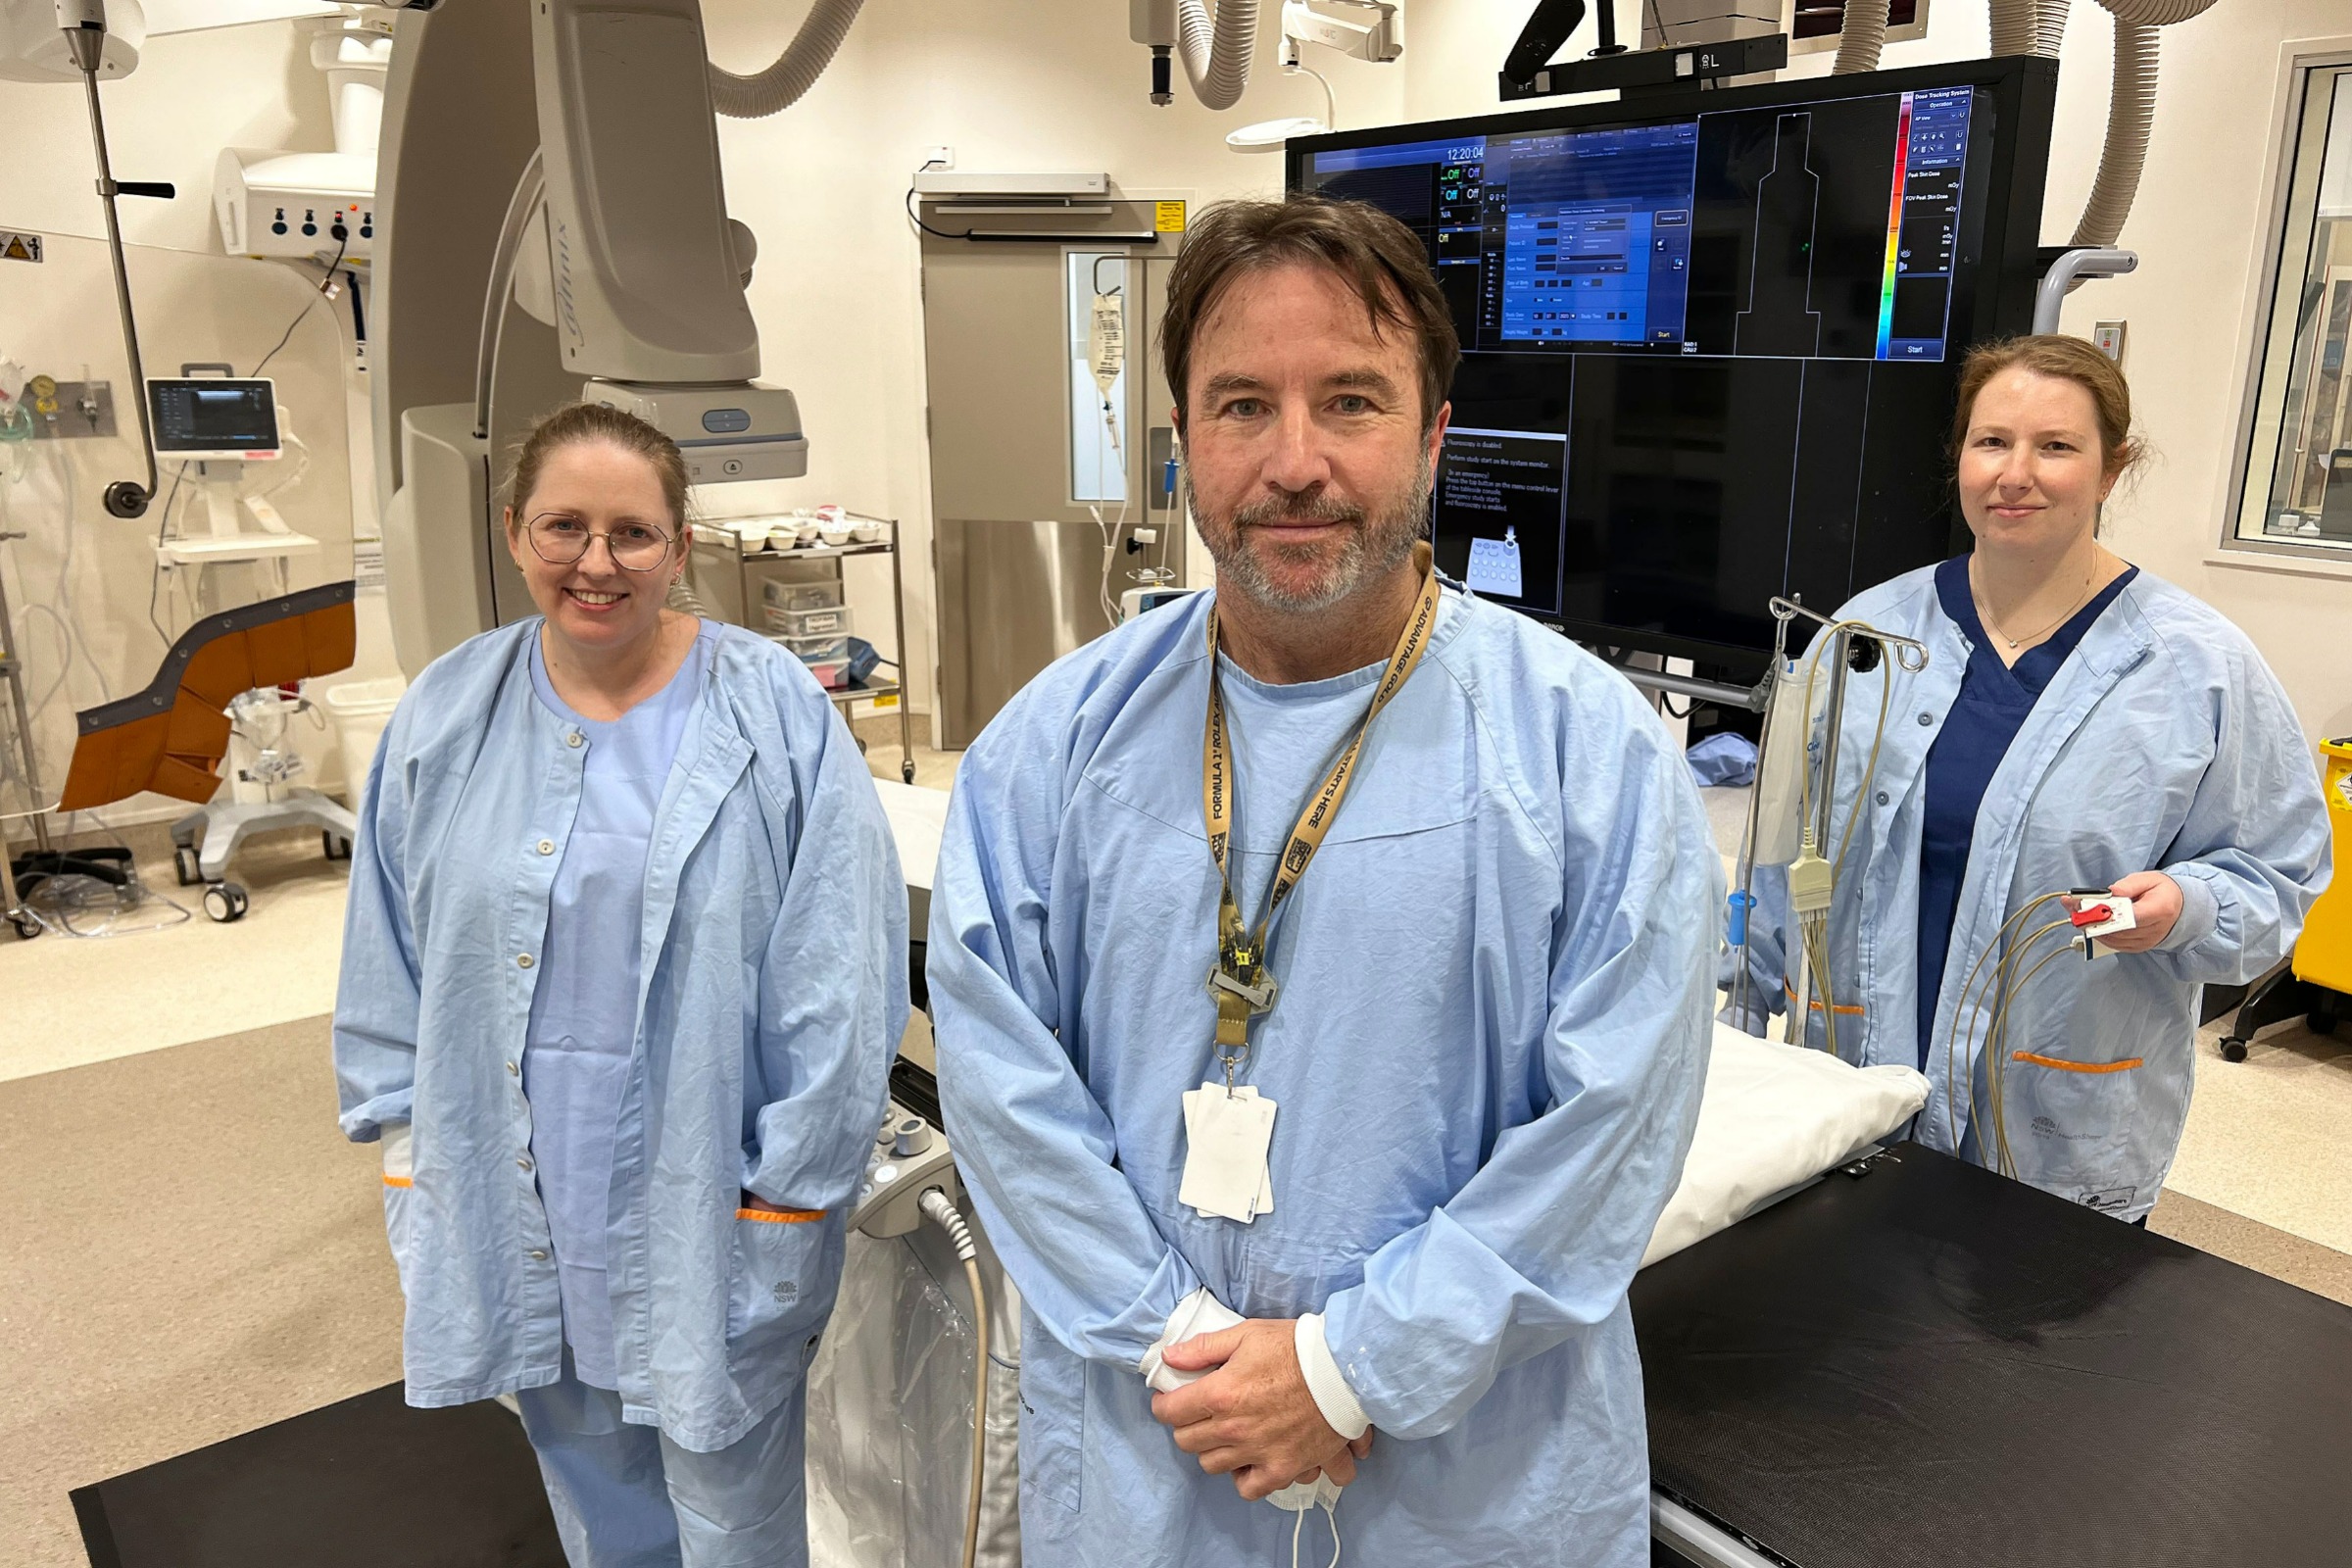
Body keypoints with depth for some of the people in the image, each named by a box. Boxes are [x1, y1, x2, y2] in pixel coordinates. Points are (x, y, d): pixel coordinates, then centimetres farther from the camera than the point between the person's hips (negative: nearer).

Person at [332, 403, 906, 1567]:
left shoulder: (773, 718, -11)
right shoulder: (446, 718, 2)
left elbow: (837, 982, -11)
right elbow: (389, 970, 10)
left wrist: (789, 1192, -10)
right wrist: (408, 1156, 8)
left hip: (706, 1207, -3)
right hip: (516, 1206, 4)